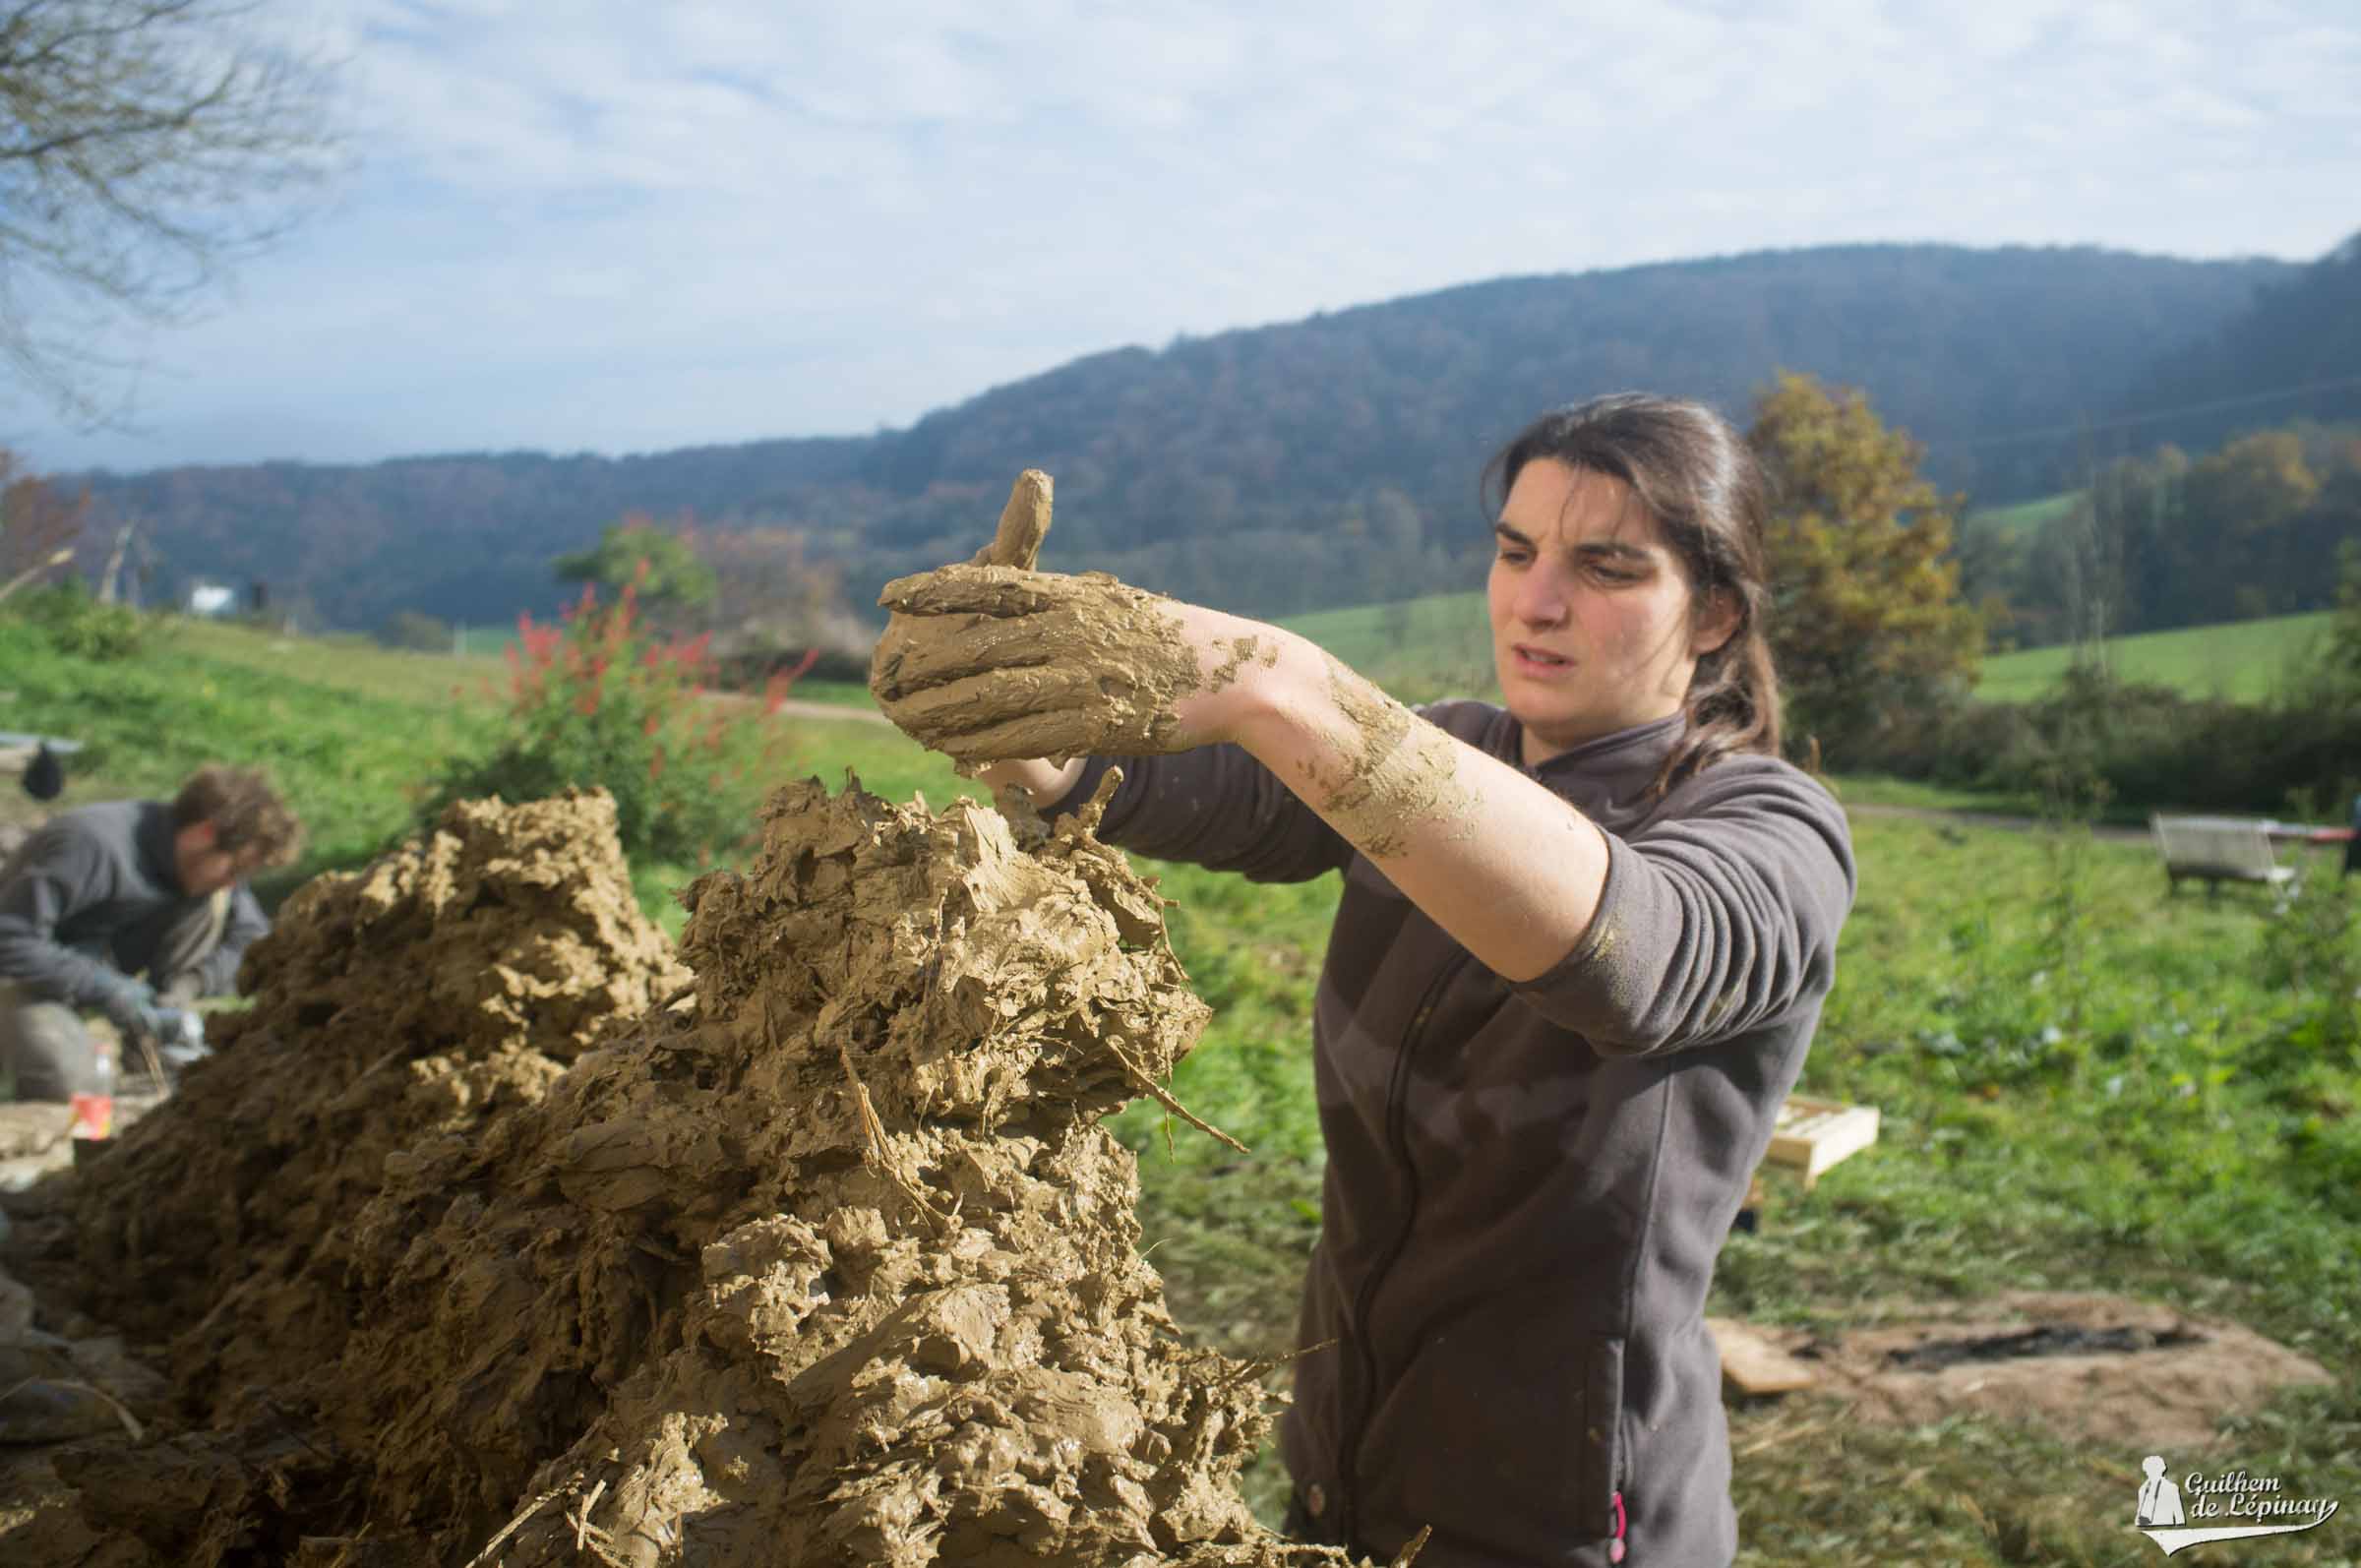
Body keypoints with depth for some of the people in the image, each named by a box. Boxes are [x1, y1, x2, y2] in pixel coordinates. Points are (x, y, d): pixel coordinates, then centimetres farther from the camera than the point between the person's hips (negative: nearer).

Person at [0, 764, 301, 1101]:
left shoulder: (209, 864, -11)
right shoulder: (95, 844, -33)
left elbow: (252, 935, -3)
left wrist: (190, 983, -21)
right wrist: (105, 988, -32)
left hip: (108, 960, 6)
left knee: (213, 902, -15)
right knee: (69, 1083, -34)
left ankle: (157, 1048, -6)